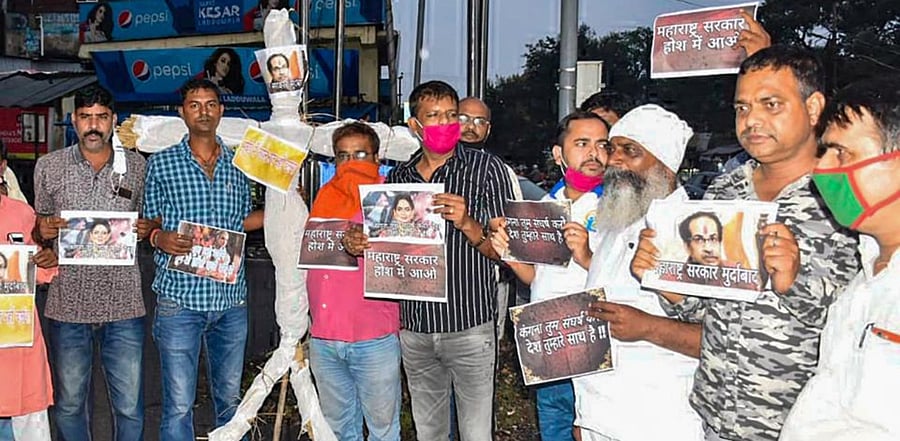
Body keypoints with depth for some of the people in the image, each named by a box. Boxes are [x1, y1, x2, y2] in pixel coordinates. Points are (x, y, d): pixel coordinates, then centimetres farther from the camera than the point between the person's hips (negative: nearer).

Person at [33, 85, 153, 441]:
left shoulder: (138, 166, 5)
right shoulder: (49, 166, 5)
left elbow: (151, 223, 15)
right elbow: (38, 225, 14)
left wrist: (149, 230, -9)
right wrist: (42, 231, -10)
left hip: (123, 304, 0)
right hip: (68, 304, 1)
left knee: (130, 407, 5)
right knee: (69, 405, 12)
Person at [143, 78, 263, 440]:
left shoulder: (238, 165, 10)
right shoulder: (161, 163, 2)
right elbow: (149, 222, 6)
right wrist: (159, 239, -15)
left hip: (231, 298, 3)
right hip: (180, 298, -3)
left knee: (230, 397, 15)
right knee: (179, 404, 0)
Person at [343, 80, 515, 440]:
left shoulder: (487, 168, -4)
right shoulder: (398, 177, 9)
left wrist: (467, 224, -25)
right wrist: (359, 245, -3)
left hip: (469, 326, -4)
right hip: (414, 327, 4)